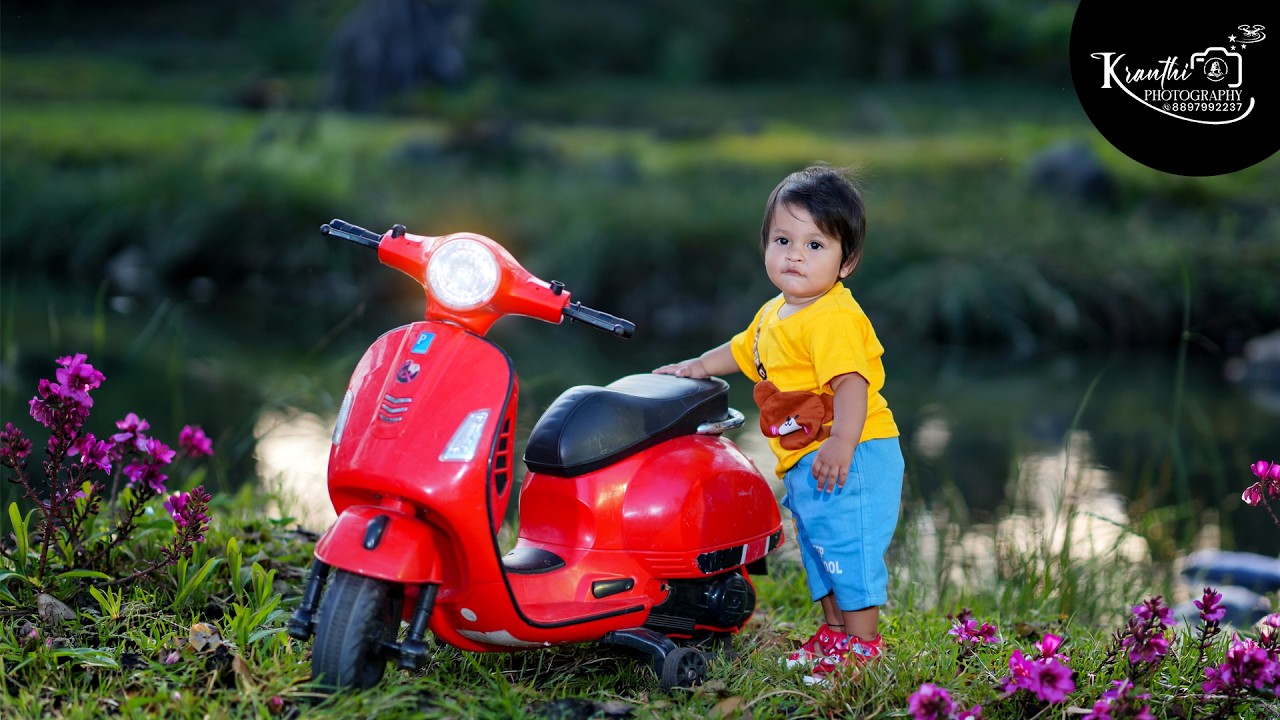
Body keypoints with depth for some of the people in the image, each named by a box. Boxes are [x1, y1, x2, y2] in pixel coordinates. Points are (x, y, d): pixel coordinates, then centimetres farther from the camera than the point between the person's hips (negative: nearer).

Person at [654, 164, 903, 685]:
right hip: (804, 463, 11)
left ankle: (863, 644, 1)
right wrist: (697, 367, 35)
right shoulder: (775, 314, 12)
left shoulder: (833, 318, -21)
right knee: (819, 547, 20)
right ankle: (834, 633, 34)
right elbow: (743, 350, 33)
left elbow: (851, 382, -32)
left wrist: (842, 443, -43)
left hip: (849, 460, -11)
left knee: (847, 546, -7)